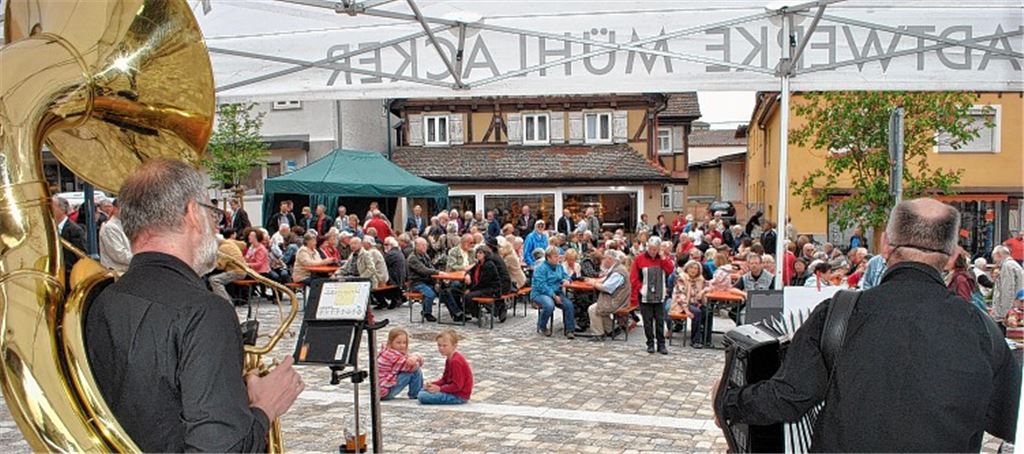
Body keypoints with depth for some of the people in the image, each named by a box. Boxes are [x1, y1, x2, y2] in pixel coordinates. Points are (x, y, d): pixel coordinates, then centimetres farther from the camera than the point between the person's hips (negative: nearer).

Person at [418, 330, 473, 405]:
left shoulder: (456, 361, -22)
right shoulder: (449, 359, 12)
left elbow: (457, 385, -23)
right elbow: (445, 379, 16)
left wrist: (439, 389, -19)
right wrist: (433, 384, -1)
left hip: (459, 396, -10)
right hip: (453, 390, 10)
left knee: (423, 396, -21)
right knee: (424, 390, 17)